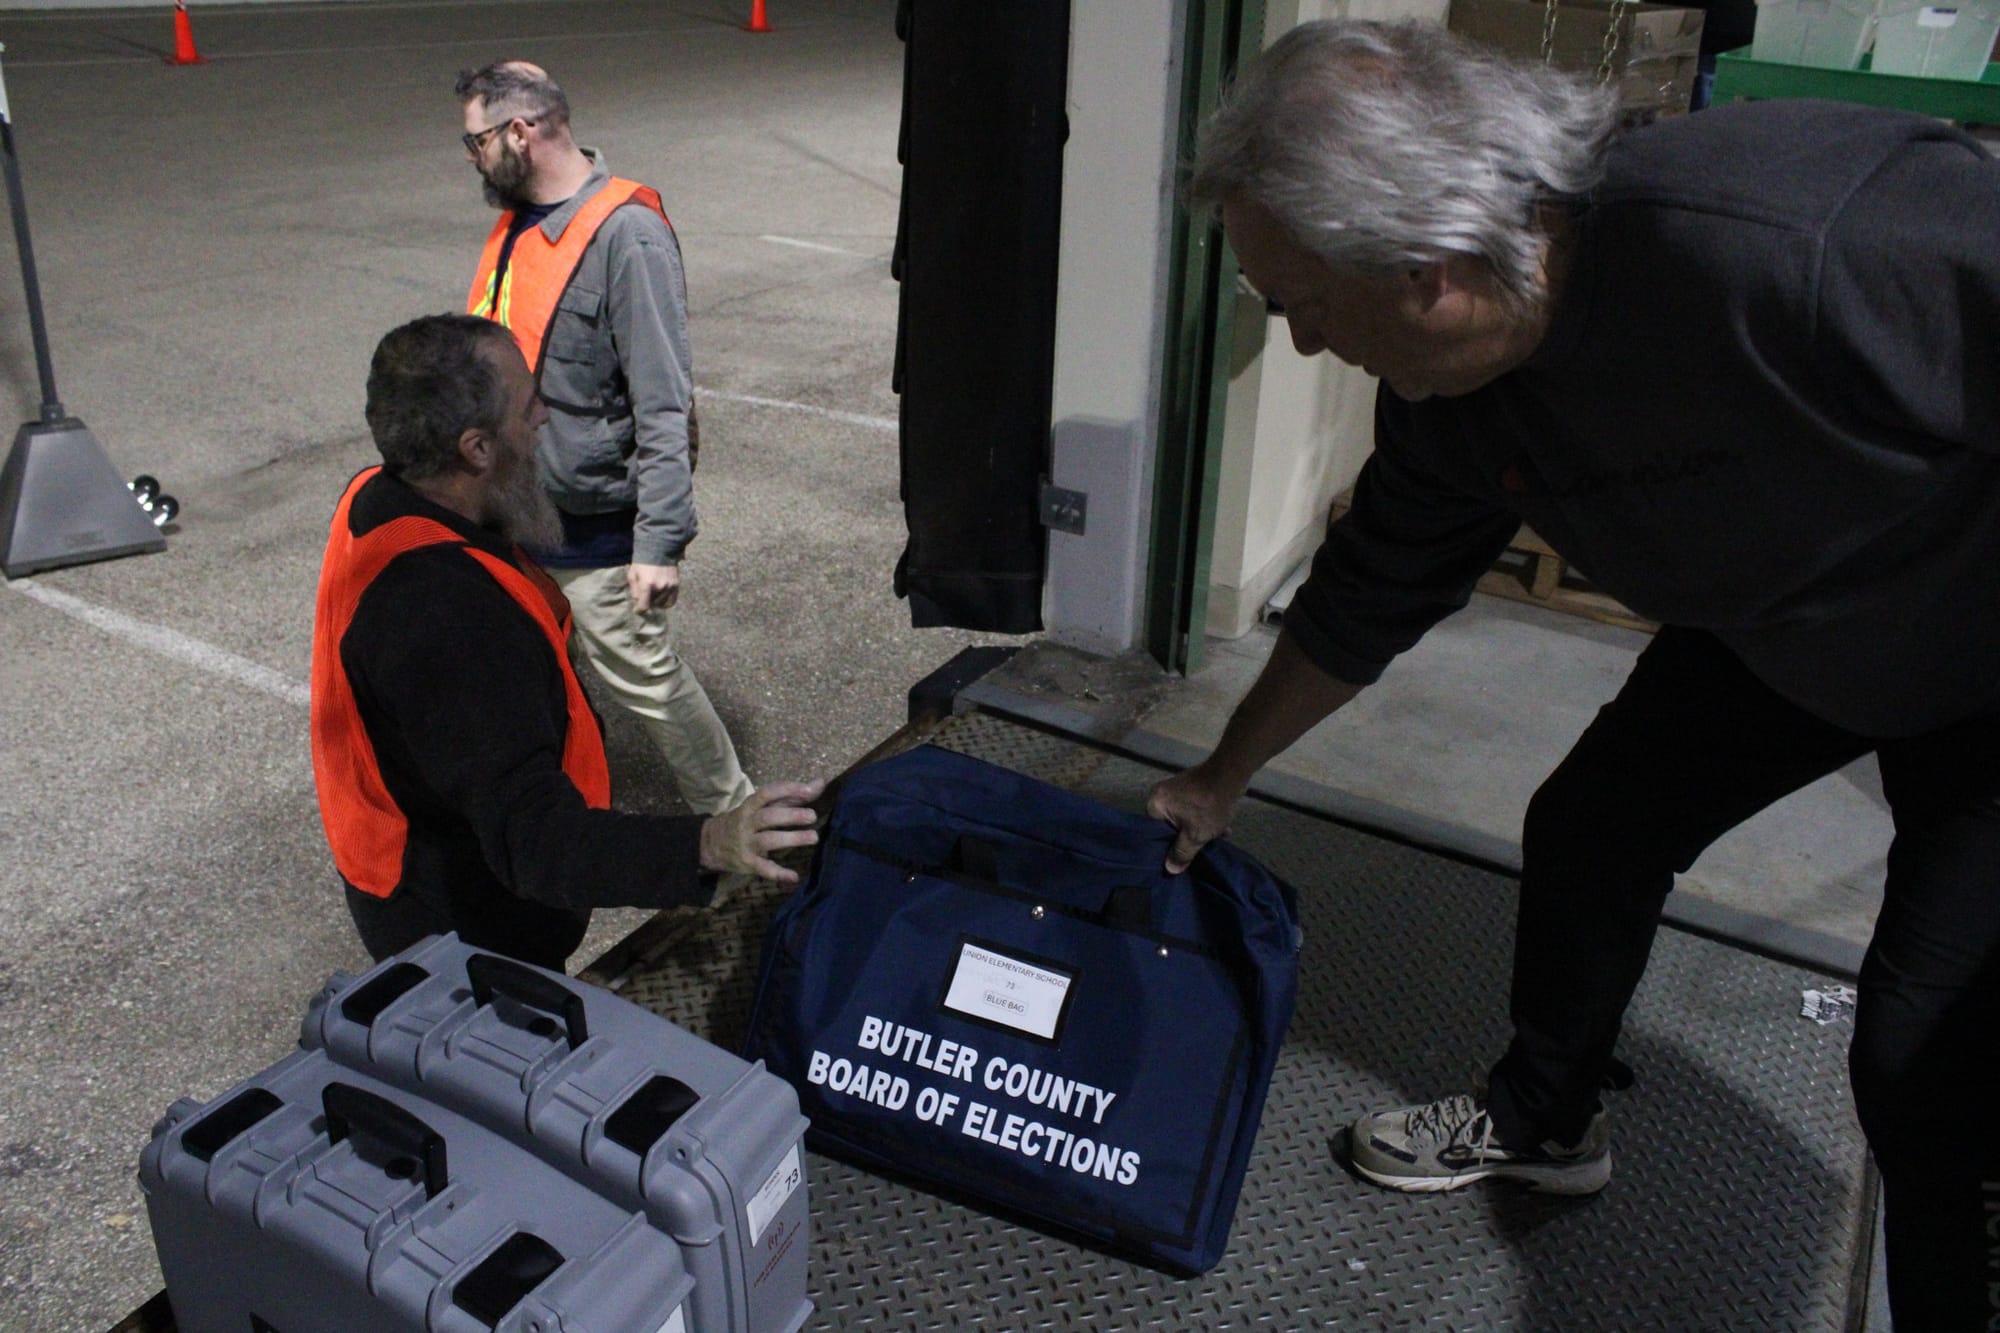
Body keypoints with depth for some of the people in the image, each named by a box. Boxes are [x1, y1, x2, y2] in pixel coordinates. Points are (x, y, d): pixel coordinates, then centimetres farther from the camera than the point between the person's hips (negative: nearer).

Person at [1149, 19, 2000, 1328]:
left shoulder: (1796, 250, -42)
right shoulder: (1447, 386, -15)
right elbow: (1370, 596, 1)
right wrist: (1225, 776, 13)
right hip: (1782, 623, 7)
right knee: (1588, 831, 11)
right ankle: (1544, 1120, 37)